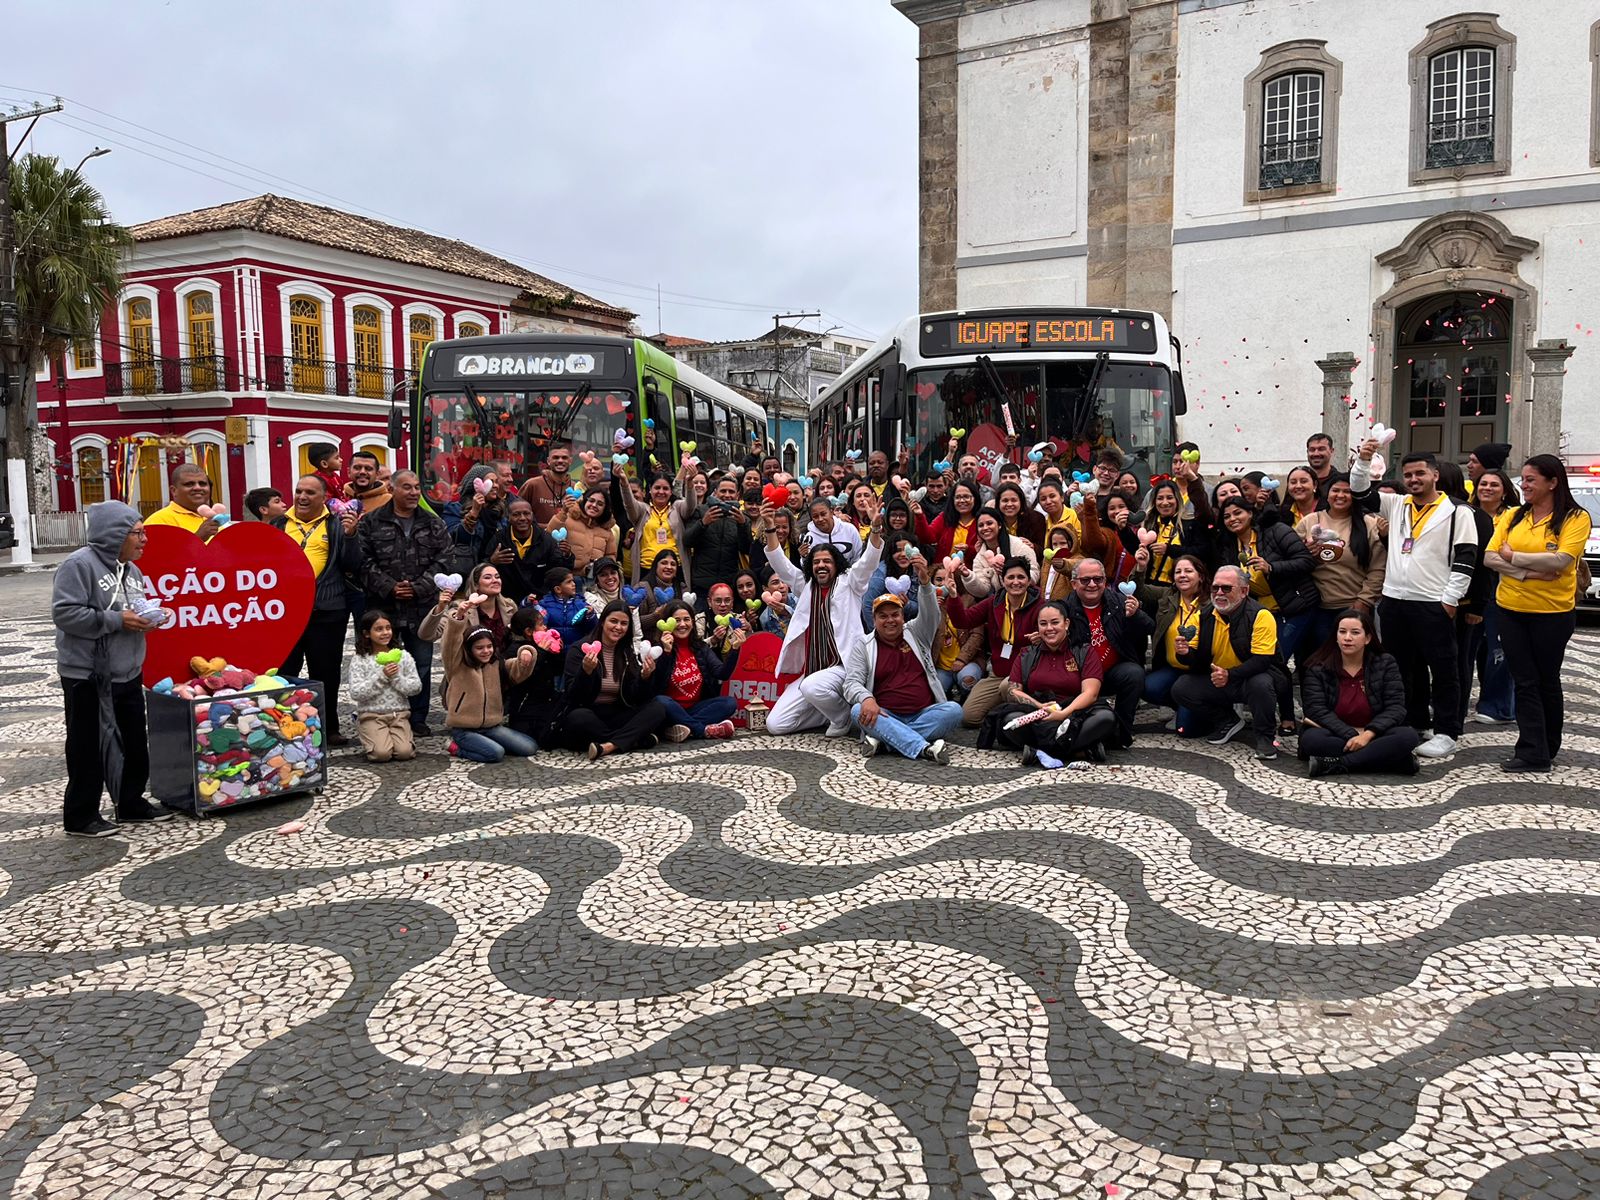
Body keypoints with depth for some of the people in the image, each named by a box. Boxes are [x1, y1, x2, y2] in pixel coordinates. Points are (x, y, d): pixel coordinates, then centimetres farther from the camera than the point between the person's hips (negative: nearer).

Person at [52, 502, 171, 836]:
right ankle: (80, 817, 11)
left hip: (127, 674, 8)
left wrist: (145, 617, 2)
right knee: (88, 746, 0)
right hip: (87, 676, -8)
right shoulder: (79, 564, -13)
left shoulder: (130, 568, 13)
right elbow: (64, 613, -20)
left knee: (134, 742, 15)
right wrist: (116, 620, -21)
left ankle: (131, 803, 29)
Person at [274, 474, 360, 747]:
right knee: (282, 673, 7)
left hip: (326, 612, -2)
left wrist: (350, 536, -14)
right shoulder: (279, 524, 12)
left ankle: (329, 728, 18)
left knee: (326, 674, 7)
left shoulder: (336, 525, 5)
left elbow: (352, 565, -1)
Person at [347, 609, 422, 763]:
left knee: (404, 752, -20)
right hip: (371, 715, -2)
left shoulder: (403, 656, 3)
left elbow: (416, 687, 0)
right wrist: (382, 677, -18)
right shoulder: (359, 660, -3)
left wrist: (396, 678, -14)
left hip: (399, 713, 2)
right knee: (382, 753, -22)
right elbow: (355, 693, -12)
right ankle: (370, 739, 12)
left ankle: (394, 735, 13)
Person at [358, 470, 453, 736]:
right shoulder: (371, 523, 2)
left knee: (422, 666, 7)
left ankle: (417, 719, 19)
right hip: (384, 607, -2)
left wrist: (418, 587, -11)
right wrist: (389, 588, -14)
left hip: (422, 607, 2)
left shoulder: (434, 525, 7)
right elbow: (365, 562, -4)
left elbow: (441, 561, 0)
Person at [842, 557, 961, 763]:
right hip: (885, 717, -1)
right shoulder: (863, 647, 9)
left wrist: (924, 581, -22)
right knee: (858, 712, -31)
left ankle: (885, 739, -26)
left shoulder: (916, 634, 14)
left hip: (924, 714, 1)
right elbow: (852, 682, -2)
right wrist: (866, 699, -26)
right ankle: (925, 748, -41)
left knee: (953, 710, -26)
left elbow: (930, 614, -4)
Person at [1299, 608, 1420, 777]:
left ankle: (1335, 764, -30)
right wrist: (1351, 736, -27)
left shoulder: (1386, 664, 2)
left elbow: (1396, 707, -6)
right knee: (1311, 739, -34)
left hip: (1373, 736, 2)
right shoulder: (1317, 668, -2)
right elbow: (1317, 710, -13)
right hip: (1336, 736, -2)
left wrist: (1367, 735, -23)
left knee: (1408, 736, -29)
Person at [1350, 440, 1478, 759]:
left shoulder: (1457, 512, -3)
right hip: (1393, 601, 6)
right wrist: (1364, 460, -7)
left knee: (1443, 670, 0)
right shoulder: (1396, 505, 12)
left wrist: (1450, 599, -12)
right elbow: (1360, 492, 9)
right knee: (1403, 668, 13)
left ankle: (1446, 733, 5)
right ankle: (1413, 724, 24)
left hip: (1434, 604, -5)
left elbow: (1465, 559, -7)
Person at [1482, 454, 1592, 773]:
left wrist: (1513, 557, -12)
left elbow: (1561, 560, -20)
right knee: (1525, 682, 3)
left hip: (1553, 612, -4)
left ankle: (1547, 749, 24)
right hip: (1511, 609, 4)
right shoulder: (1513, 516, 6)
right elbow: (1490, 557, -3)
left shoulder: (1575, 518, -7)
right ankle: (1533, 753, 5)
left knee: (1547, 681, 10)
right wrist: (1530, 572, -17)